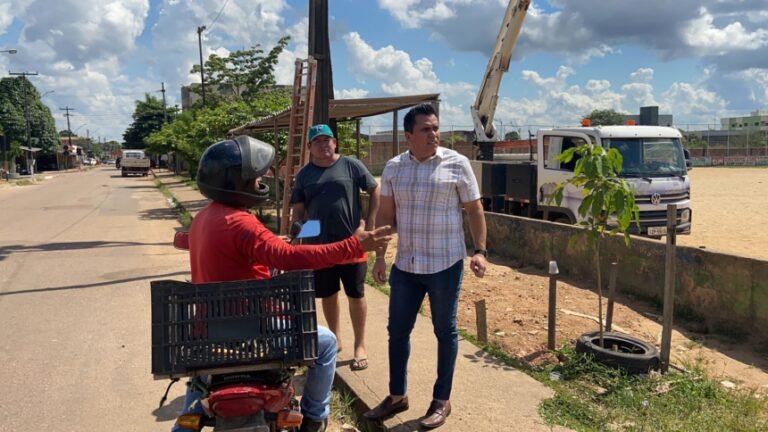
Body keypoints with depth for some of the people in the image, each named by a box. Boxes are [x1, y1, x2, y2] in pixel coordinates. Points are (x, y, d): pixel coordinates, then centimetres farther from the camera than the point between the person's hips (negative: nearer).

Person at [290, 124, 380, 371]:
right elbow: (299, 210, 8)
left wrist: (369, 224, -5)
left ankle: (360, 345, 18)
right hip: (319, 245, 3)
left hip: (351, 243, -3)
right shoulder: (304, 174, 6)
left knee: (356, 294, 5)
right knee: (328, 295, 14)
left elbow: (375, 192, 2)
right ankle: (335, 338, 33)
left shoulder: (351, 166, -2)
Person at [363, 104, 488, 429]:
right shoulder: (393, 168, 3)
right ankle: (397, 396, 29)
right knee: (397, 331, 11)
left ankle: (441, 401, 24)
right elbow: (385, 214, 8)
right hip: (405, 266, 4)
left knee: (445, 332, 9)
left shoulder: (457, 164, -6)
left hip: (445, 265, -3)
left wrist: (480, 250, -11)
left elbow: (474, 210, -2)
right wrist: (380, 257, 5)